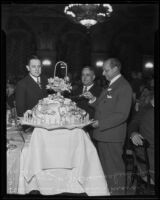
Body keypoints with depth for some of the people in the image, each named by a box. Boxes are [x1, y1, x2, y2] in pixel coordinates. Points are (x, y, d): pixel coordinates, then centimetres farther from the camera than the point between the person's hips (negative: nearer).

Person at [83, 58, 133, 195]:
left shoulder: (123, 87, -14)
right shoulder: (110, 86, 15)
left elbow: (122, 115, -20)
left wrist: (100, 123, -21)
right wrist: (93, 99, 3)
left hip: (112, 136, -9)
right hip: (103, 134, 9)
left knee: (114, 167, 3)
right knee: (105, 165, 18)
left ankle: (117, 192, 18)